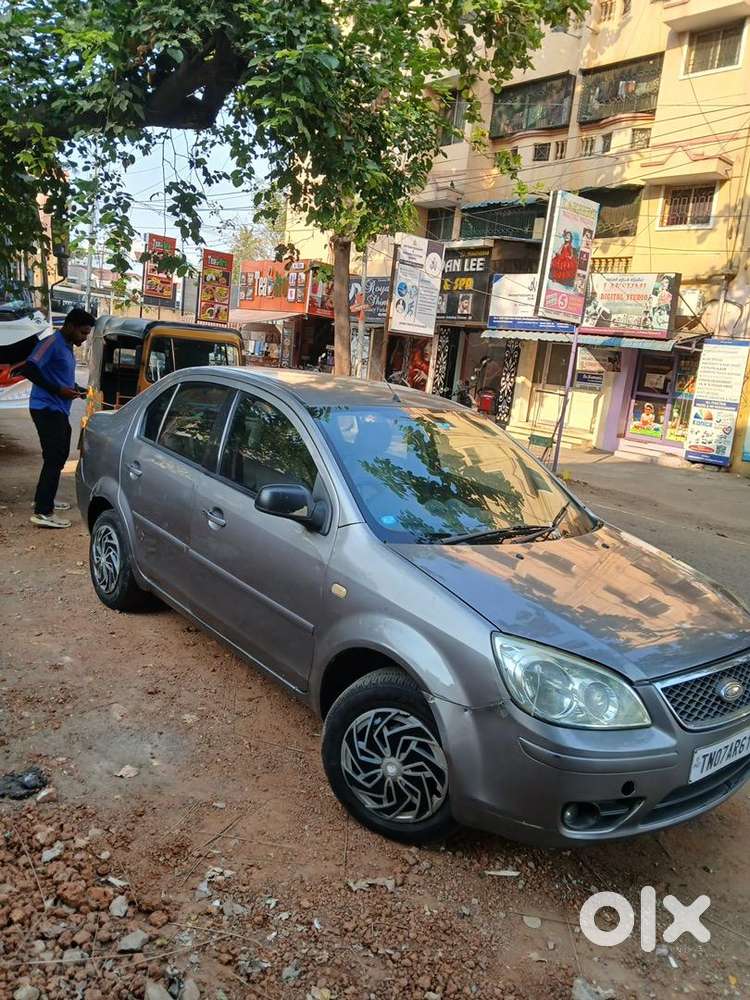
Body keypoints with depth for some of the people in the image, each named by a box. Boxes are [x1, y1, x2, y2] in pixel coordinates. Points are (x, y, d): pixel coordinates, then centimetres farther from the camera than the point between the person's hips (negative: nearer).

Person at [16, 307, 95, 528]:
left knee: (59, 456, 17)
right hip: (47, 409, -10)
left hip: (59, 410, 10)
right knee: (54, 458, -12)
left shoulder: (67, 347, 15)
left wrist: (78, 390, 8)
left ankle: (45, 499, 30)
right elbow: (28, 369, -23)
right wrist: (58, 390, -22)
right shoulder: (52, 343, -14)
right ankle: (43, 512, -11)